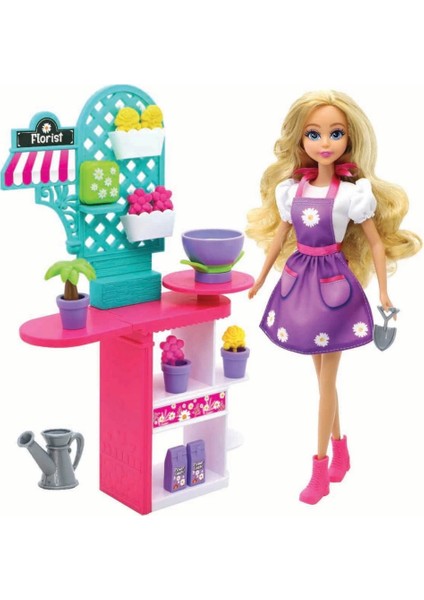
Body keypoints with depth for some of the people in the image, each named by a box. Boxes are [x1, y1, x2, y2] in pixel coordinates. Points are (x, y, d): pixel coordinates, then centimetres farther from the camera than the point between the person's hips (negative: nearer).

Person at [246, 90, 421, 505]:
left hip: (333, 283, -4)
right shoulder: (289, 189, 0)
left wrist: (383, 293, -6)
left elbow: (376, 244, -6)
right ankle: (340, 448, 32)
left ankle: (320, 467, 13)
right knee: (323, 376, 16)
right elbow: (278, 238, 12)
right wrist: (260, 279, 20)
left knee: (326, 381, 4)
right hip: (299, 280, 4)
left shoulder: (353, 192, -13)